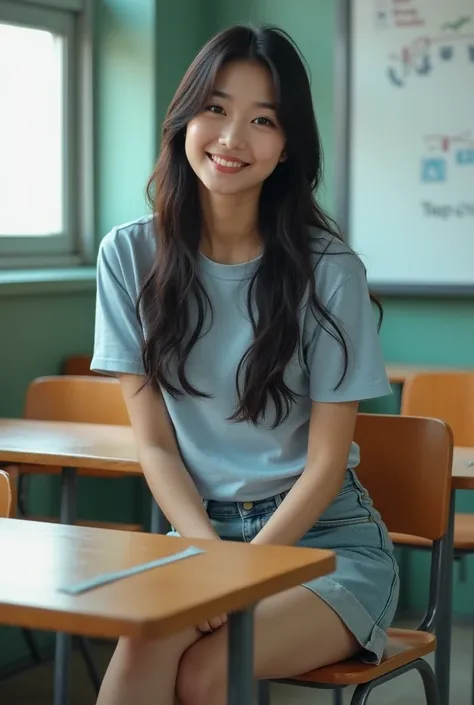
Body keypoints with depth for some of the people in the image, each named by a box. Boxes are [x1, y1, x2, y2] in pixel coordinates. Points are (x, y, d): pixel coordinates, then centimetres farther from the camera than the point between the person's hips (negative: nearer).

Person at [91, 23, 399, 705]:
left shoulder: (328, 270, -8)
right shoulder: (131, 256, 0)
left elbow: (326, 463, -6)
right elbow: (154, 442, 0)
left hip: (324, 539, -2)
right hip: (196, 528, 2)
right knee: (142, 650, -31)